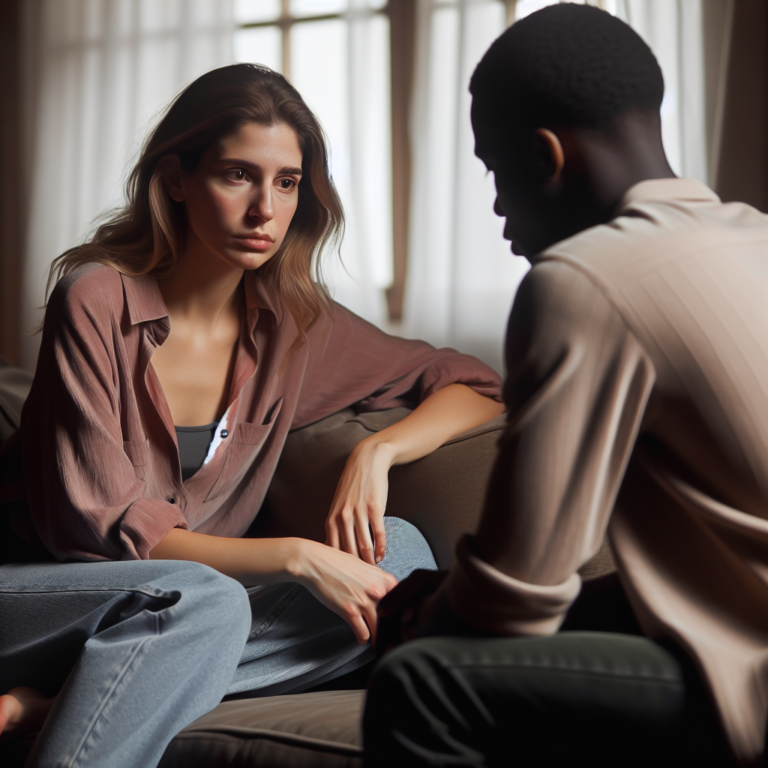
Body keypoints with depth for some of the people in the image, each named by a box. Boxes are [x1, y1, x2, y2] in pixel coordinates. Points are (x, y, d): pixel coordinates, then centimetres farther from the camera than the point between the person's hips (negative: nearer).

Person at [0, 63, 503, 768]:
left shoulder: (293, 321, 3)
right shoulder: (97, 300, -12)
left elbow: (474, 386, 10)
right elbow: (104, 525, -15)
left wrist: (376, 452, -11)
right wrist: (296, 557, -24)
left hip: (169, 605, 6)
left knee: (401, 552, -18)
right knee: (202, 602, -36)